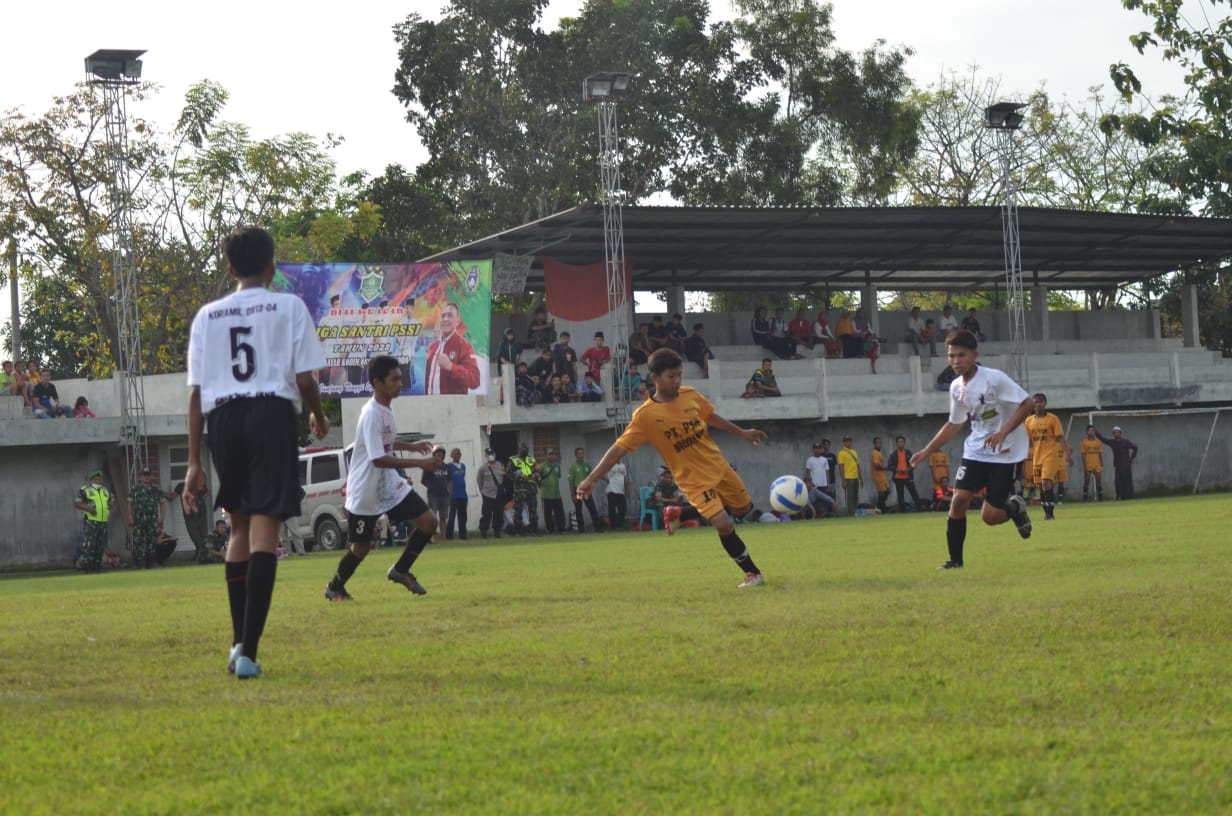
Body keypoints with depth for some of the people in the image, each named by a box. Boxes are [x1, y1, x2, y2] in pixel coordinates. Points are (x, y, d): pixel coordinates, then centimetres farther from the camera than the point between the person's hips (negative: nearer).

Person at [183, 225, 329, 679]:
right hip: (273, 413, -3)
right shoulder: (289, 307, 6)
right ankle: (248, 651, -15)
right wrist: (318, 416, 20)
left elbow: (196, 391, 9)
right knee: (264, 528, -7)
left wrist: (194, 463, 10)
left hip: (223, 419, 4)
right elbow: (304, 377, -2)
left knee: (239, 526, 20)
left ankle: (238, 642, 18)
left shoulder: (207, 315, 13)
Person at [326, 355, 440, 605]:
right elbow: (378, 459, -31)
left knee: (429, 522, -1)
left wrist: (411, 446, 16)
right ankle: (335, 587, 28)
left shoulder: (386, 409, 5)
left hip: (390, 485, 8)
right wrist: (420, 463, -33)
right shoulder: (372, 414, -24)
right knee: (361, 547, 4)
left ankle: (400, 570, 14)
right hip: (365, 490, -8)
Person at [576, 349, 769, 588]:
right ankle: (752, 573, 0)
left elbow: (711, 417, 16)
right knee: (723, 524, -16)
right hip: (695, 481, -4)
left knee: (745, 509, 18)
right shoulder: (645, 416, -18)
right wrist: (592, 479, -24)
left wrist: (741, 432, 25)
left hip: (719, 467, 4)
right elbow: (619, 449, -18)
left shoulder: (690, 395, -4)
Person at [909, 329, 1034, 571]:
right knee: (959, 500, -11)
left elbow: (1026, 404, -17)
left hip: (1004, 452, -5)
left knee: (990, 516, -10)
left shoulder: (994, 379, -17)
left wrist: (1003, 432, -27)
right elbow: (955, 424, 17)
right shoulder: (957, 388, 4)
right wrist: (928, 450, 12)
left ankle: (1015, 507, 25)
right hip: (975, 450, 6)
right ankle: (955, 559, 3)